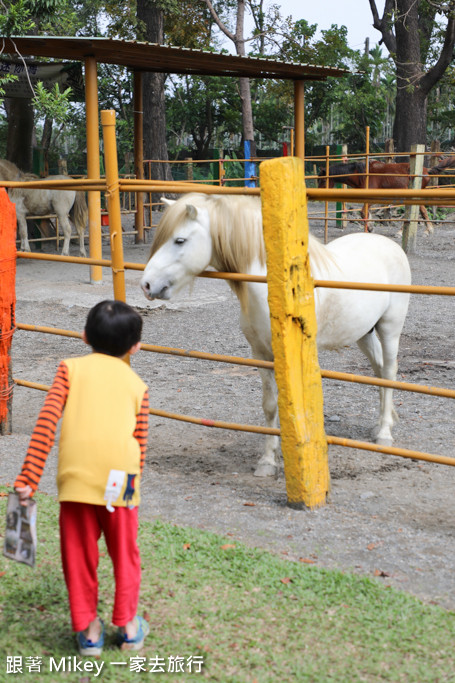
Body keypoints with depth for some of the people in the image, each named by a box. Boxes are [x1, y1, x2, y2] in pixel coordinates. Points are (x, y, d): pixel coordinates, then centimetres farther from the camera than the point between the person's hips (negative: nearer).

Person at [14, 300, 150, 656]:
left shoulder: (71, 368, 11)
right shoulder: (137, 384, 16)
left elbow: (46, 424, -1)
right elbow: (141, 444, 12)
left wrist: (28, 479, 0)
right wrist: (132, 485, 21)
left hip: (75, 476, -1)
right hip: (120, 479, 1)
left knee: (79, 553, 14)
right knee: (124, 552, 18)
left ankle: (88, 630, 24)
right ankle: (128, 626, 28)